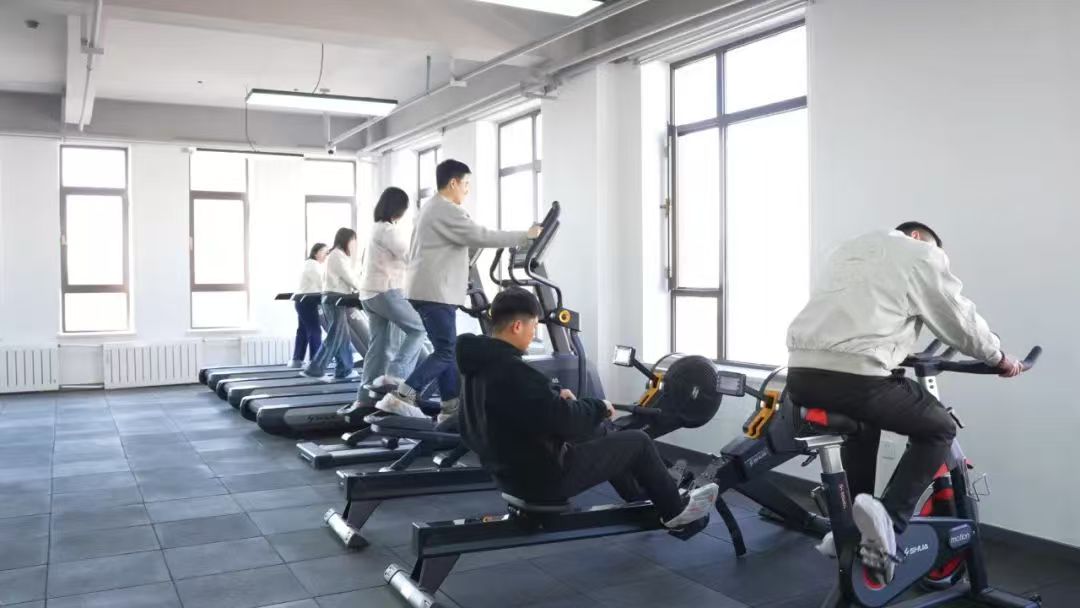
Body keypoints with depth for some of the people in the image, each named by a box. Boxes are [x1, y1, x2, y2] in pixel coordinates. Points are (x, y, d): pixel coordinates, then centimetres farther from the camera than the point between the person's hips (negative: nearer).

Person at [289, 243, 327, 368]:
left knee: (303, 330, 10)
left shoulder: (312, 265, 20)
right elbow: (322, 282, -19)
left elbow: (317, 284, 20)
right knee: (314, 330, -11)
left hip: (304, 301, 11)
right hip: (307, 301, -11)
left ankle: (297, 360, 13)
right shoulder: (312, 265, -13)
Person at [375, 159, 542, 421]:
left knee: (447, 350, 10)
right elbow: (480, 236, -17)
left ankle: (451, 407, 10)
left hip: (427, 289, 11)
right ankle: (399, 398, -14)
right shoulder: (446, 211, -11)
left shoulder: (430, 208, 22)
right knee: (446, 352, -11)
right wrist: (525, 236, -11)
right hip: (435, 292, -11)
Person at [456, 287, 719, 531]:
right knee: (638, 441, 4)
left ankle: (642, 498, 40)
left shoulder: (482, 362, 2)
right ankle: (676, 509, 24)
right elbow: (564, 420, -27)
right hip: (544, 477, -10)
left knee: (598, 431, 27)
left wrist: (555, 392, 7)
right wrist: (599, 408, -9)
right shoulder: (511, 371, -30)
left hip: (511, 470, 10)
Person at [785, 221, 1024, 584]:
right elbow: (961, 321, 16)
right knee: (939, 429, 17)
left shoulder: (849, 249, 30)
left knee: (866, 418, 36)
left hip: (801, 373, 7)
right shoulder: (922, 255, 12)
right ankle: (889, 520, -1)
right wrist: (999, 358, 33)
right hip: (855, 377, -7)